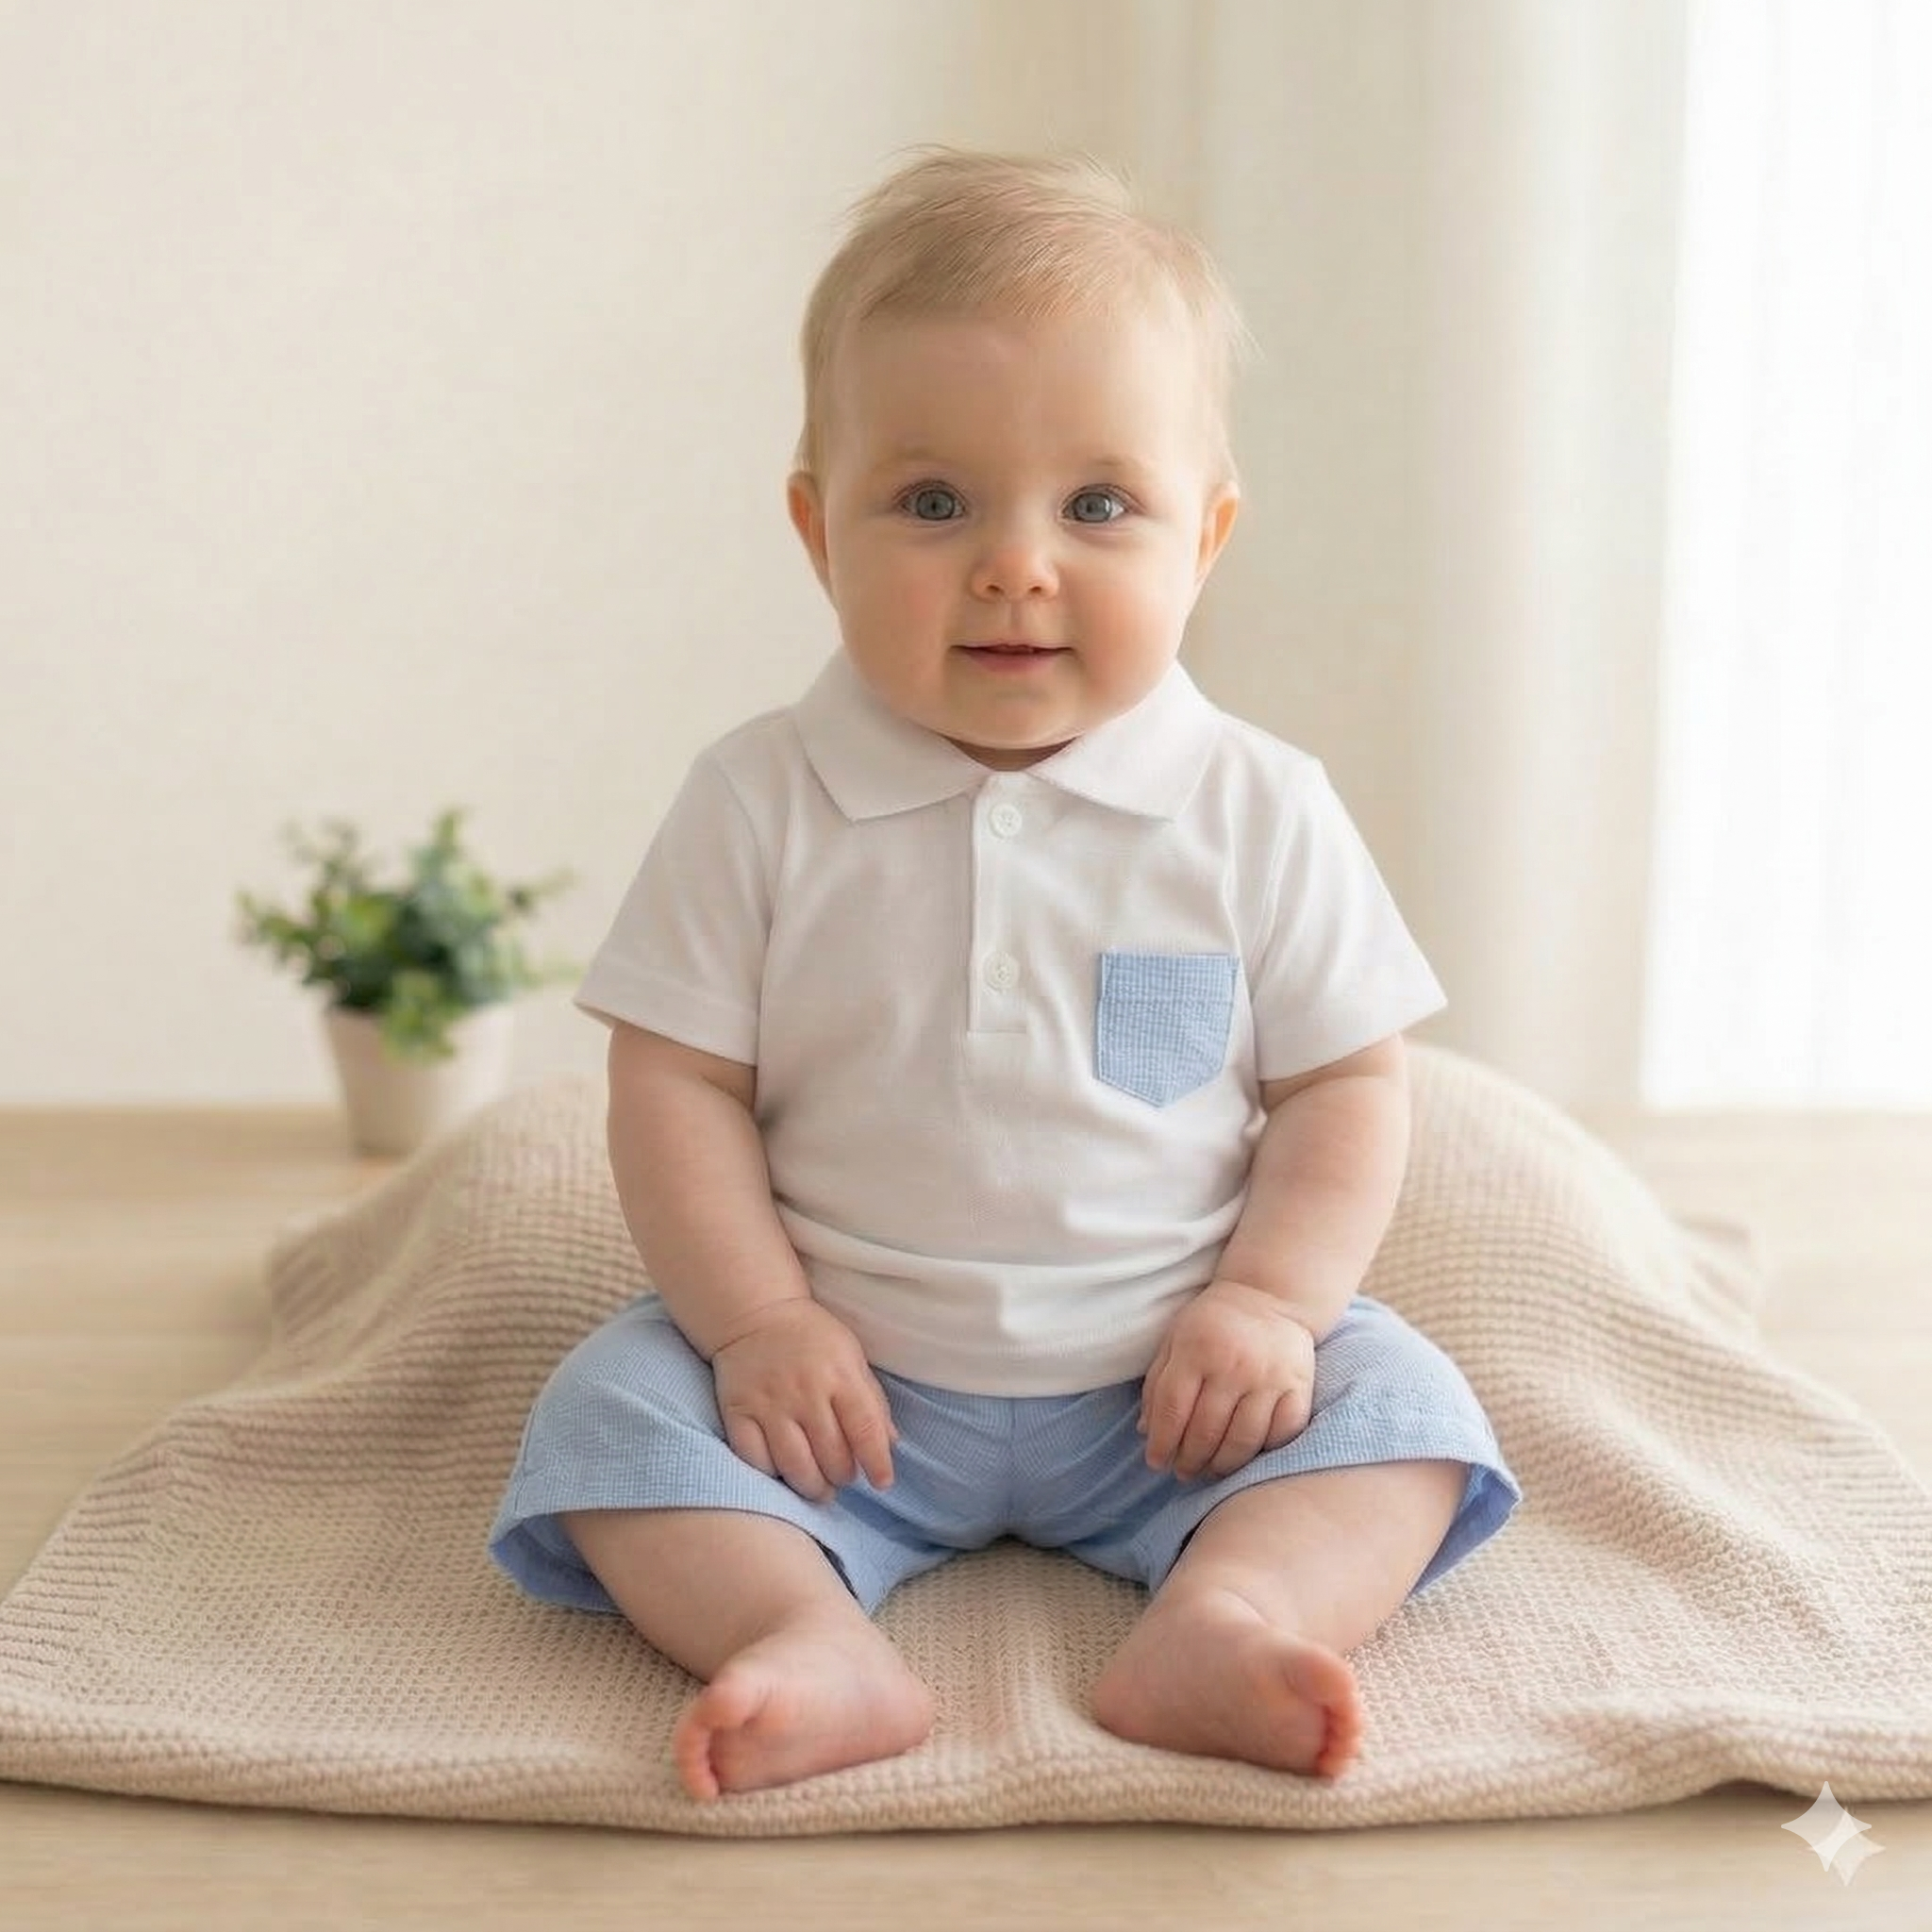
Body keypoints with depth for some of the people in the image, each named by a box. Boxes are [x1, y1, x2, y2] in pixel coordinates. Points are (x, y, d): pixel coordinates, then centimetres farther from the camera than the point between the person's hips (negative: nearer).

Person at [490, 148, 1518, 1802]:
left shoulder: (1258, 811, -5)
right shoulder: (760, 805, -6)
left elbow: (1347, 1084, 0)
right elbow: (677, 1086, -5)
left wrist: (1270, 1300, -14)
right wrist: (759, 1320, -15)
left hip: (1170, 1392, 1)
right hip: (842, 1381, 0)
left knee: (1397, 1404, -17)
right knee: (612, 1410, -18)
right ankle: (816, 1640, -34)